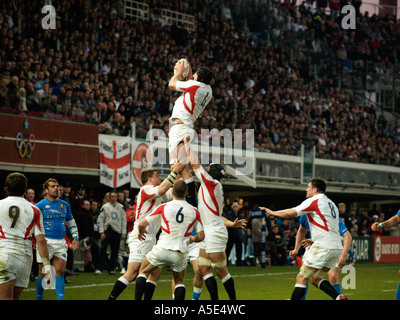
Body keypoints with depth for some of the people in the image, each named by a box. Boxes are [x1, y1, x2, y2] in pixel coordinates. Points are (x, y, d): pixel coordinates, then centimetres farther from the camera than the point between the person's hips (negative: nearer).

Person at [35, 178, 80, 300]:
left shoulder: (65, 205, 13)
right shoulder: (40, 205, -2)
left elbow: (71, 223, 22)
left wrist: (75, 238, 11)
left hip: (61, 242, 4)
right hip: (46, 241, -4)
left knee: (59, 271, -3)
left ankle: (60, 298, -4)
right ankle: (39, 298, 16)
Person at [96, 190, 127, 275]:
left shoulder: (121, 207, 9)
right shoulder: (105, 207, 3)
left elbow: (124, 220, 10)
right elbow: (100, 220, 2)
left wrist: (123, 233, 3)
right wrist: (101, 232, -7)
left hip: (117, 231, 2)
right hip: (106, 231, -2)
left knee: (115, 251, 5)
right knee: (103, 250, -10)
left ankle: (112, 269, 15)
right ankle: (100, 269, -8)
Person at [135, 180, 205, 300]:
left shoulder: (163, 207, -3)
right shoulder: (194, 211, 2)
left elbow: (142, 224, 0)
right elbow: (201, 236, 3)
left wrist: (141, 232, 23)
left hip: (162, 249, -1)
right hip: (181, 254, 2)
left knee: (143, 272, 19)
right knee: (179, 281, 21)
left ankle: (138, 299, 8)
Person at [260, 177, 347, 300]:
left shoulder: (314, 201, -3)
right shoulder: (331, 204, 22)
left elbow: (291, 213, -10)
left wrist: (271, 212, 3)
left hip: (323, 247, -8)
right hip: (337, 247, 8)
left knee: (301, 278, -3)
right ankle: (339, 297, 0)